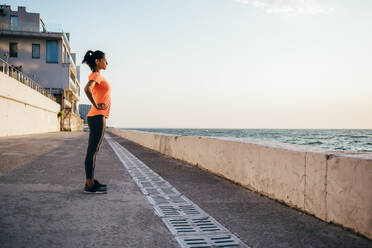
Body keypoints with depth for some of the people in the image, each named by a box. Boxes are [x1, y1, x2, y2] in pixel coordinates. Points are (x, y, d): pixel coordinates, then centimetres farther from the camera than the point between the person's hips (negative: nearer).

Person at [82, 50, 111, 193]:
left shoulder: (97, 76, 19)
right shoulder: (96, 75, -10)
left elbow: (89, 90, 35)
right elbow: (87, 89, -29)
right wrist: (96, 106, -19)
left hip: (98, 118, 10)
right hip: (98, 117, -10)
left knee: (94, 151, 13)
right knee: (92, 151, -7)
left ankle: (91, 181, 20)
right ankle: (89, 185, -2)